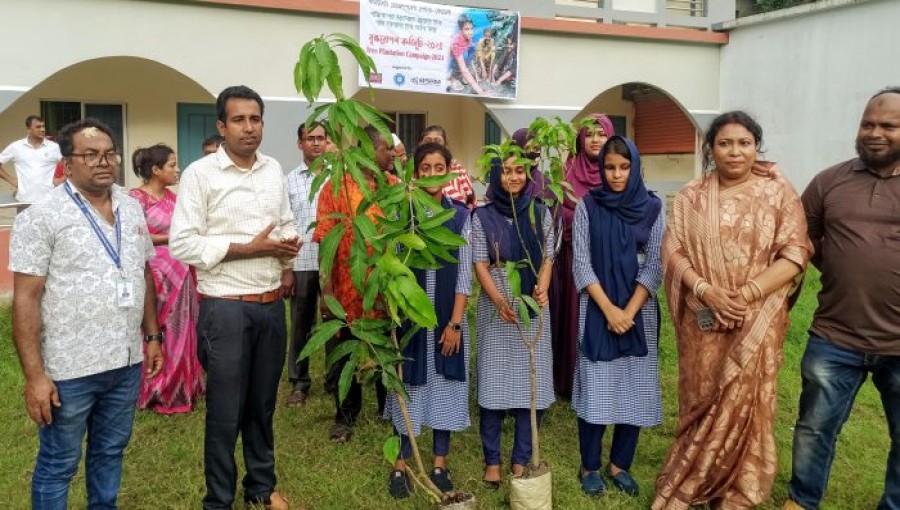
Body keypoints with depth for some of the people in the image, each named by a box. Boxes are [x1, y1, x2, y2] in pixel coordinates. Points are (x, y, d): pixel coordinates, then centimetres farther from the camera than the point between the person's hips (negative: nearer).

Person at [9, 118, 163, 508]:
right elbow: (26, 299, -14)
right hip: (69, 370, -5)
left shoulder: (132, 208, 7)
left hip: (127, 362, 5)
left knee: (110, 451, 20)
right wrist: (34, 374, -16)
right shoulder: (41, 216, -12)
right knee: (58, 464, 11)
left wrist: (152, 335, 12)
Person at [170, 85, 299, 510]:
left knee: (263, 403, 17)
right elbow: (181, 244, -15)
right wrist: (250, 248, -17)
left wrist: (287, 260, 1)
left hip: (272, 304, 5)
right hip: (226, 307, -5)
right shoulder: (200, 173, -9)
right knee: (225, 410, 6)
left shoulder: (273, 170, 8)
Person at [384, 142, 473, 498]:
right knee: (409, 384, 6)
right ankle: (401, 464, 18)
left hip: (447, 315, 1)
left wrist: (455, 322, -8)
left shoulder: (460, 215, 1)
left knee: (444, 384, 8)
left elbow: (464, 272, -2)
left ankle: (440, 462, 22)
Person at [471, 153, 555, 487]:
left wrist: (542, 288, -18)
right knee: (494, 382, 1)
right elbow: (480, 265, -3)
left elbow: (547, 258, 3)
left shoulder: (541, 213, 6)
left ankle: (521, 460, 16)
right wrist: (499, 301, -18)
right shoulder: (483, 216, 2)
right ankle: (492, 460, 14)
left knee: (531, 382, 3)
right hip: (494, 308, -1)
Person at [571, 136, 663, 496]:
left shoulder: (652, 208, 2)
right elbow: (581, 263, -5)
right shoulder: (587, 207, 0)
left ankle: (620, 464, 22)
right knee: (595, 387, 0)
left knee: (635, 388, 5)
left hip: (639, 311, 2)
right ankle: (590, 466, 16)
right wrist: (609, 309, -13)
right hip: (597, 310, -1)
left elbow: (655, 265, -3)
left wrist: (629, 311, -12)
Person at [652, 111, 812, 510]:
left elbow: (795, 253, -6)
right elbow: (672, 251, 0)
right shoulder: (691, 196, 5)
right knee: (700, 399, 8)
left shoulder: (778, 192, 0)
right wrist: (705, 290, -16)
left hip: (757, 319, -1)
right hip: (703, 319, 1)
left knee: (745, 402, 4)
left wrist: (746, 294, -17)